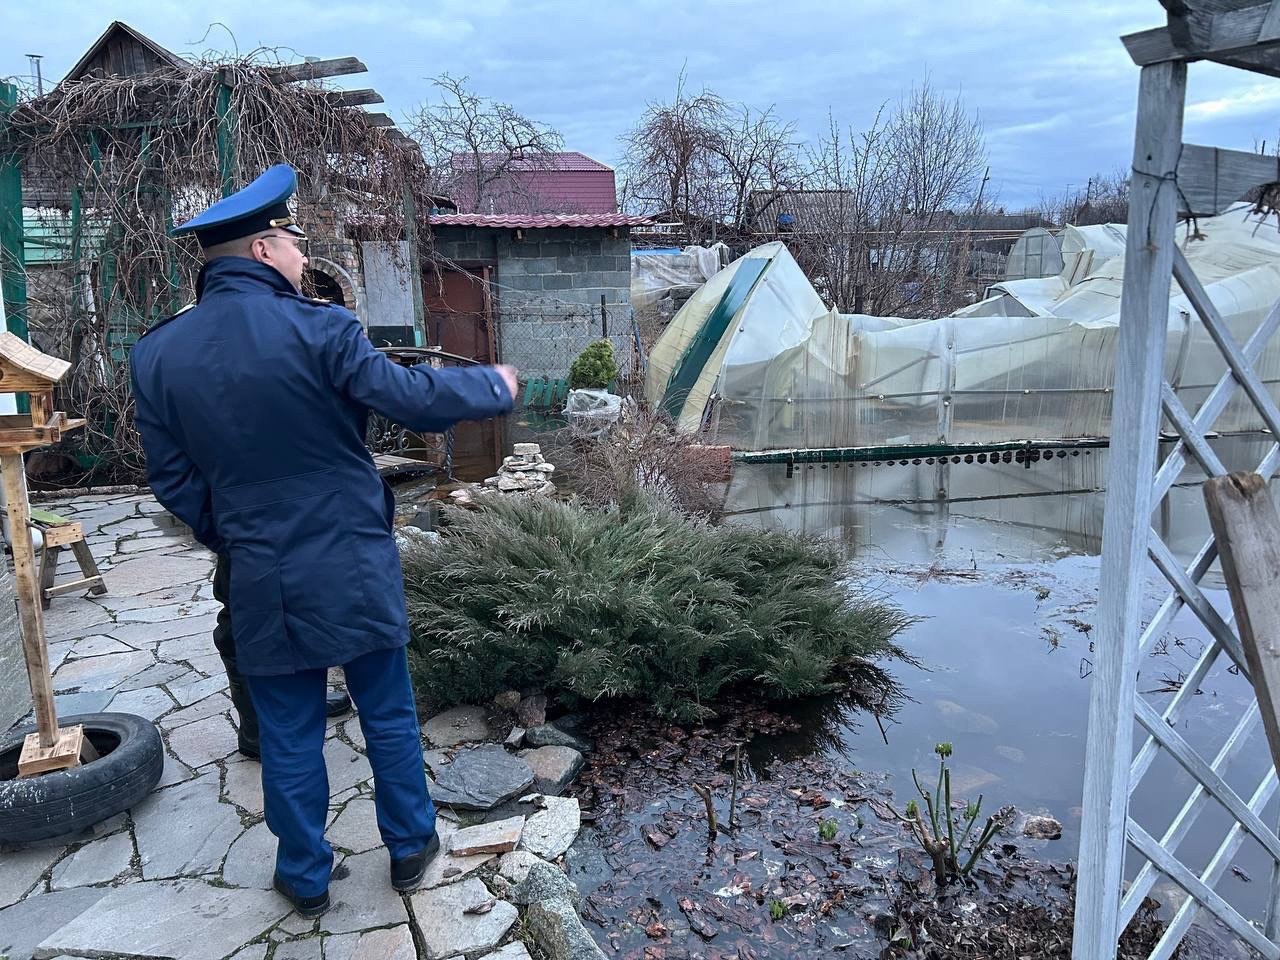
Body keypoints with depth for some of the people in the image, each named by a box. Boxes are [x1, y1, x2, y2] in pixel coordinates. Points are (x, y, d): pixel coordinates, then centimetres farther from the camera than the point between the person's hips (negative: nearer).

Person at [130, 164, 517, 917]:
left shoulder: (157, 353, -1)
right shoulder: (318, 329, -16)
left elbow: (174, 481, 4)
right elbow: (413, 400, -14)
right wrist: (496, 387, 2)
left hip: (262, 577, 3)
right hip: (354, 566, -3)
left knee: (288, 733, 16)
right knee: (388, 714, 15)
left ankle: (306, 878, 31)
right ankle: (411, 847, 32)